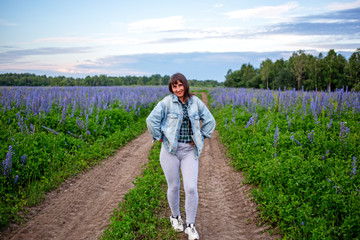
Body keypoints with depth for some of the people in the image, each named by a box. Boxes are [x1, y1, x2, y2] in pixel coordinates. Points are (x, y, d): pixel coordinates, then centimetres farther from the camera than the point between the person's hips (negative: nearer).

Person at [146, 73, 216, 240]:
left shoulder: (196, 102, 5)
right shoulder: (167, 102, -5)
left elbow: (210, 121, 14)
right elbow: (151, 120, -6)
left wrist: (201, 138, 7)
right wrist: (159, 138, -3)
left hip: (189, 151, 2)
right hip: (170, 150, -1)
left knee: (191, 188, -5)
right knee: (173, 187, 9)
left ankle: (190, 225, 13)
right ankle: (175, 216, 36)